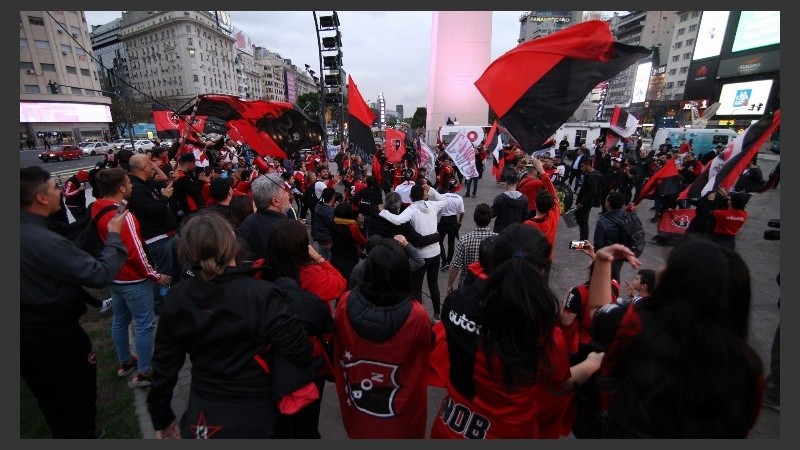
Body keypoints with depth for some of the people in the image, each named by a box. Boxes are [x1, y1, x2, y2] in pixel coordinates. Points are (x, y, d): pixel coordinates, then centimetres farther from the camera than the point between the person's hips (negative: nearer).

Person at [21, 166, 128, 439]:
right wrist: (113, 235, -17)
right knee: (78, 394, 17)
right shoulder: (44, 241, -31)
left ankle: (62, 436, 48)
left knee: (50, 398, 28)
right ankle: (83, 436, 37)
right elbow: (101, 275, -29)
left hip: (27, 334, 8)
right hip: (57, 335, -8)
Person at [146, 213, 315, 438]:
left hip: (200, 419, 3)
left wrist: (162, 418, 12)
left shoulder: (177, 298, -12)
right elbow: (302, 355, -23)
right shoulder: (262, 295, -26)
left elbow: (164, 365, -2)